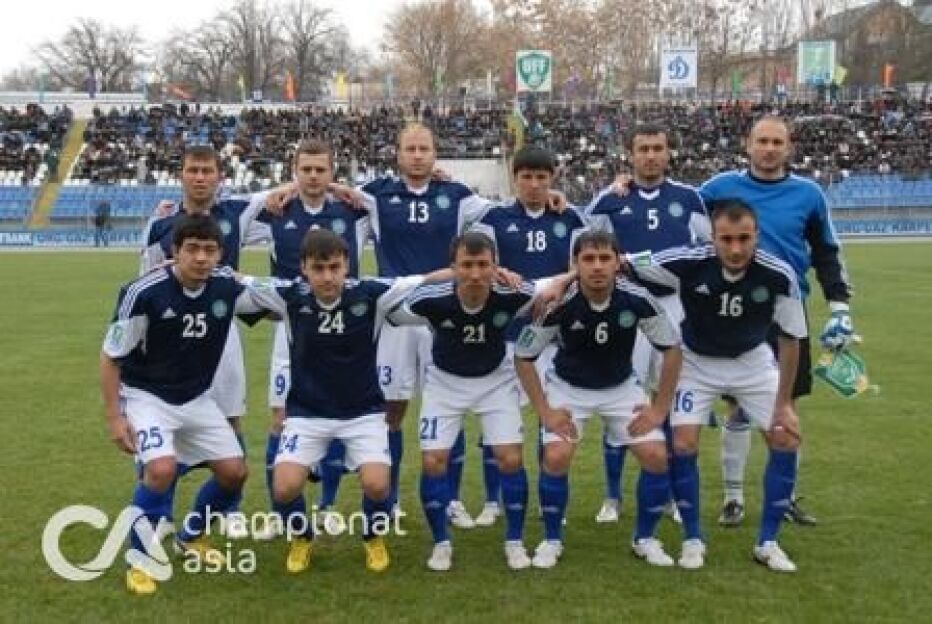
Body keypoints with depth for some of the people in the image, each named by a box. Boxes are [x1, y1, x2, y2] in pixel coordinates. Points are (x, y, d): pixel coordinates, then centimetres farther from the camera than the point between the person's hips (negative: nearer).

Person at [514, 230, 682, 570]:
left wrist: (660, 407, -10)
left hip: (622, 387, 2)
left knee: (656, 456, -11)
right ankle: (552, 540, 3)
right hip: (568, 387, -1)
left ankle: (645, 538, 12)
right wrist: (544, 411, -15)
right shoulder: (558, 304, -27)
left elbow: (672, 348, -9)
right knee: (556, 457, -21)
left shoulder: (638, 300, -24)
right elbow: (523, 356, -13)